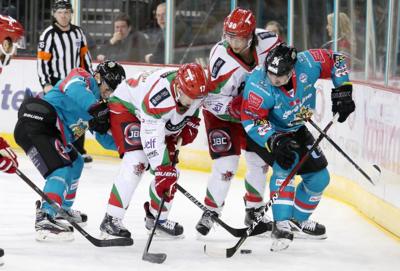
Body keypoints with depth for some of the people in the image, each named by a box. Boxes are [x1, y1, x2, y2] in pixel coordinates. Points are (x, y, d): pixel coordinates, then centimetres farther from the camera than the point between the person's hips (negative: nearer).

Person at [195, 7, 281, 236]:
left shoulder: (268, 41, -22)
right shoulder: (221, 59, -33)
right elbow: (215, 101, -25)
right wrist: (236, 108, -39)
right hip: (222, 113, -5)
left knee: (260, 161, 9)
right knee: (226, 165, -14)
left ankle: (254, 211, 26)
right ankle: (211, 212, 3)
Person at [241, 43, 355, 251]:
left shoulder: (306, 64, -28)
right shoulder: (259, 86, -37)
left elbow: (335, 60, -11)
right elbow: (251, 121, -32)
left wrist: (342, 91, -18)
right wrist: (274, 142, -43)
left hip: (295, 129, 6)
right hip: (263, 132, -6)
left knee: (319, 177, 6)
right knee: (285, 163, -32)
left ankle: (297, 221, 26)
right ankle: (282, 225, -30)